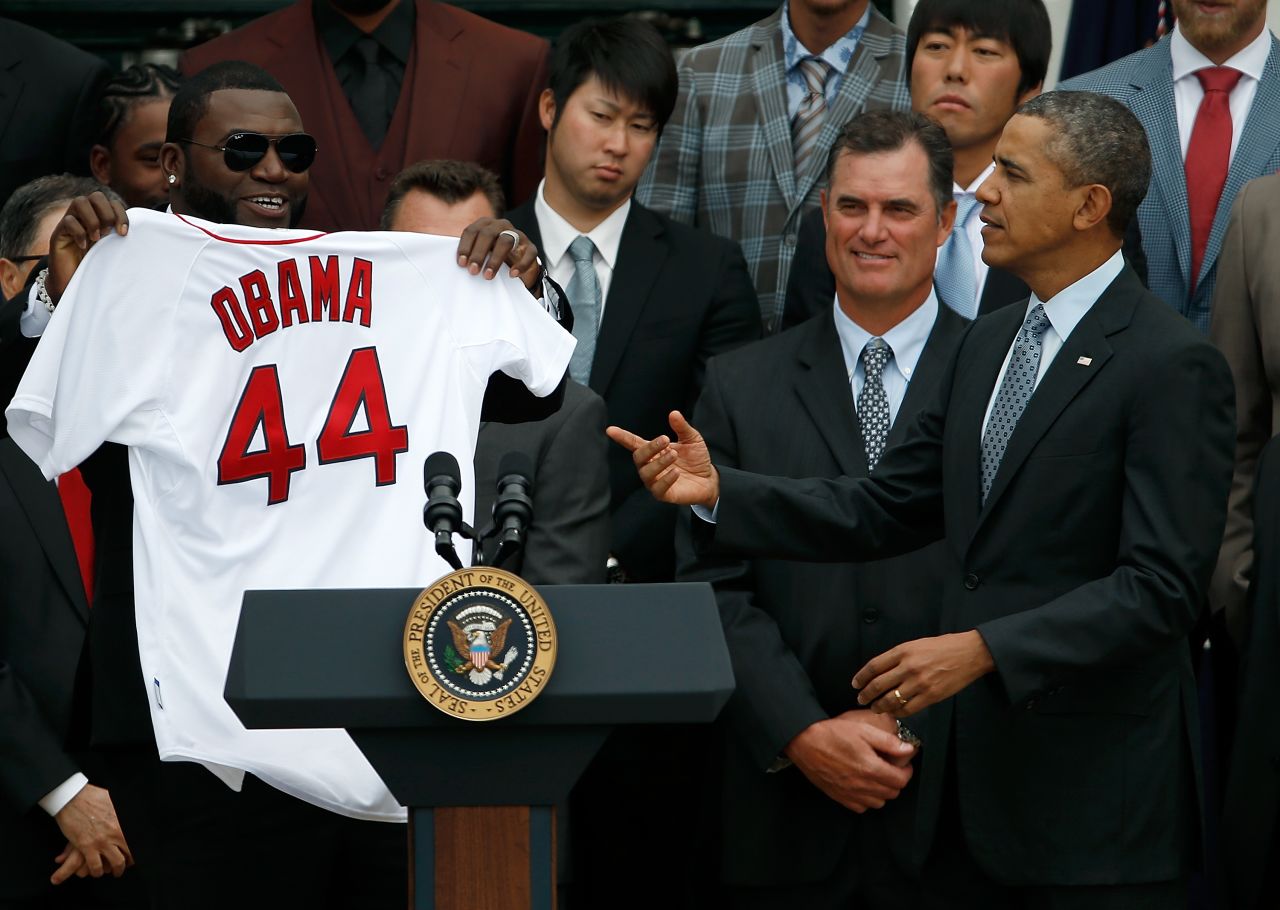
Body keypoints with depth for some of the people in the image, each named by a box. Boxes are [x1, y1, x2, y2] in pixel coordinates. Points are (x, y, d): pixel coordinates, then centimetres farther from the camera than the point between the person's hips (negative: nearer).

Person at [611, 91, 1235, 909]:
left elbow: (1161, 587, -19)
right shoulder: (990, 343, 14)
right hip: (972, 783, 8)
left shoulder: (1172, 366, -13)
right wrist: (719, 492, 1)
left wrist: (984, 649, -26)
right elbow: (882, 511, 13)